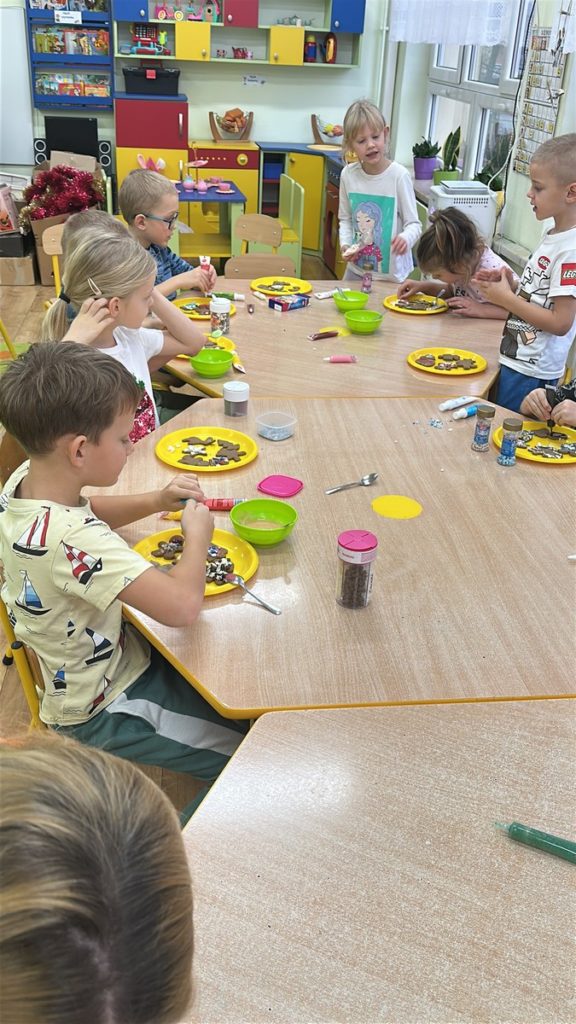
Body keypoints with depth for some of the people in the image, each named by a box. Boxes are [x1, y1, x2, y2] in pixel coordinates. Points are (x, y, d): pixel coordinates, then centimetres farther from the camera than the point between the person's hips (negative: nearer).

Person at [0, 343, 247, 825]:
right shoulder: (70, 540, -39)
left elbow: (85, 511, 14)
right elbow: (183, 606, -46)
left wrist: (155, 501, -5)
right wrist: (197, 533, -25)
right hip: (103, 711, -9)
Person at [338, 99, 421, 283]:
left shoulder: (399, 175, -16)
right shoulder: (348, 174, -4)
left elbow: (414, 224, -13)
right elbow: (345, 219, 8)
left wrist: (406, 238, -34)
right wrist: (345, 244, -9)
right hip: (356, 268, 4)